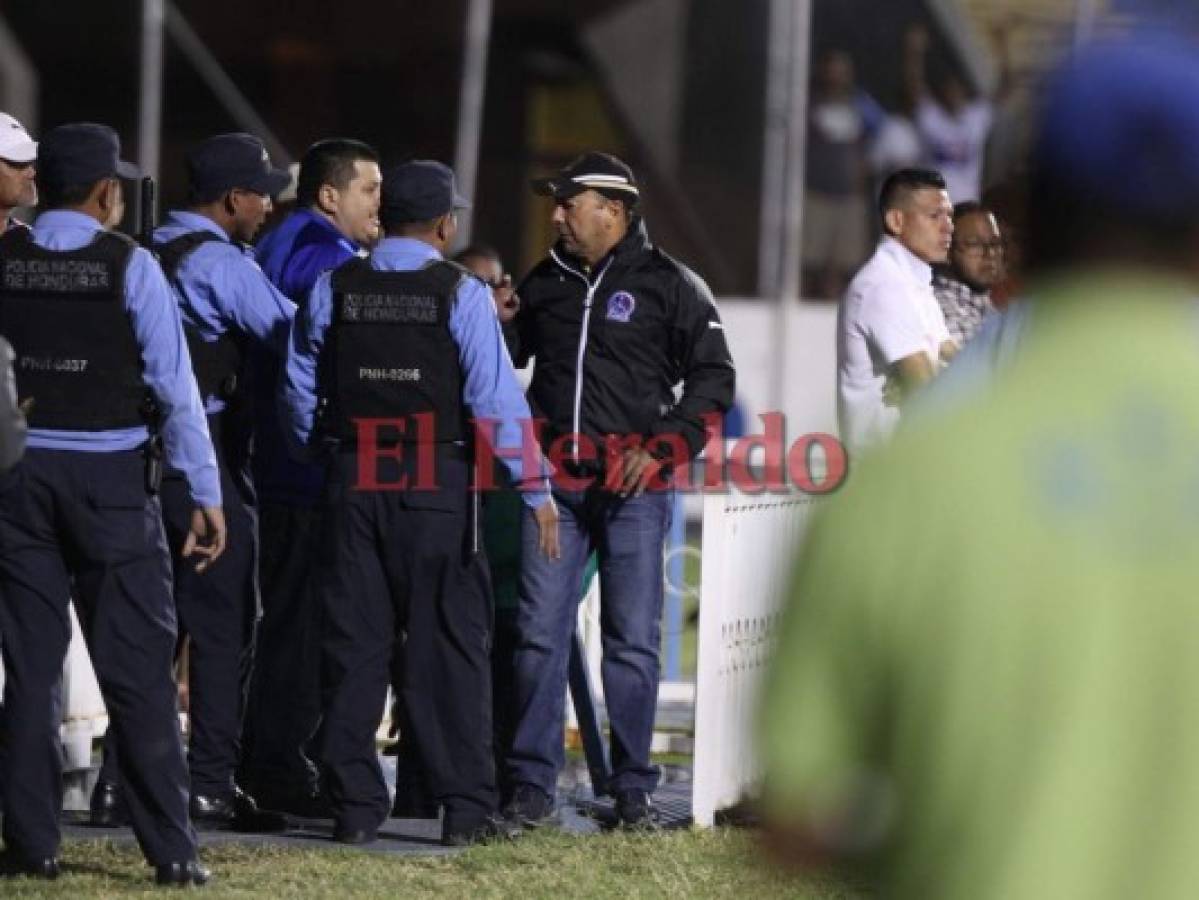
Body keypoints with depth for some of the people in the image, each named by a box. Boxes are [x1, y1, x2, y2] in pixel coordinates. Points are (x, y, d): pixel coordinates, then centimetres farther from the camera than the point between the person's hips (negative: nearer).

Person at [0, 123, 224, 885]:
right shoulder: (128, 265, -7)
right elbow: (175, 385, -8)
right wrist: (206, 494, -4)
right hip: (110, 477, -3)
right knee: (138, 671, 0)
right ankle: (171, 850, -2)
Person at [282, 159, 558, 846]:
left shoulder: (333, 290, 4)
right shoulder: (461, 293, -7)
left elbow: (301, 389, 9)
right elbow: (497, 396, -10)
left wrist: (315, 458, 23)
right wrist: (536, 489, -7)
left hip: (353, 480, 3)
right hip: (437, 482, -3)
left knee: (355, 641, 7)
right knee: (450, 642, 2)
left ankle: (356, 806, 8)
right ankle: (468, 807, 1)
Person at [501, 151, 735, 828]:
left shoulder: (670, 285, 1)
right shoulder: (545, 283, 13)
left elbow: (714, 379, 1)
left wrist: (660, 451, -8)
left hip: (633, 487, -3)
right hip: (555, 480, 3)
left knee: (633, 641, 1)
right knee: (540, 633, -2)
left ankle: (634, 786, 9)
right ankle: (532, 783, 2)